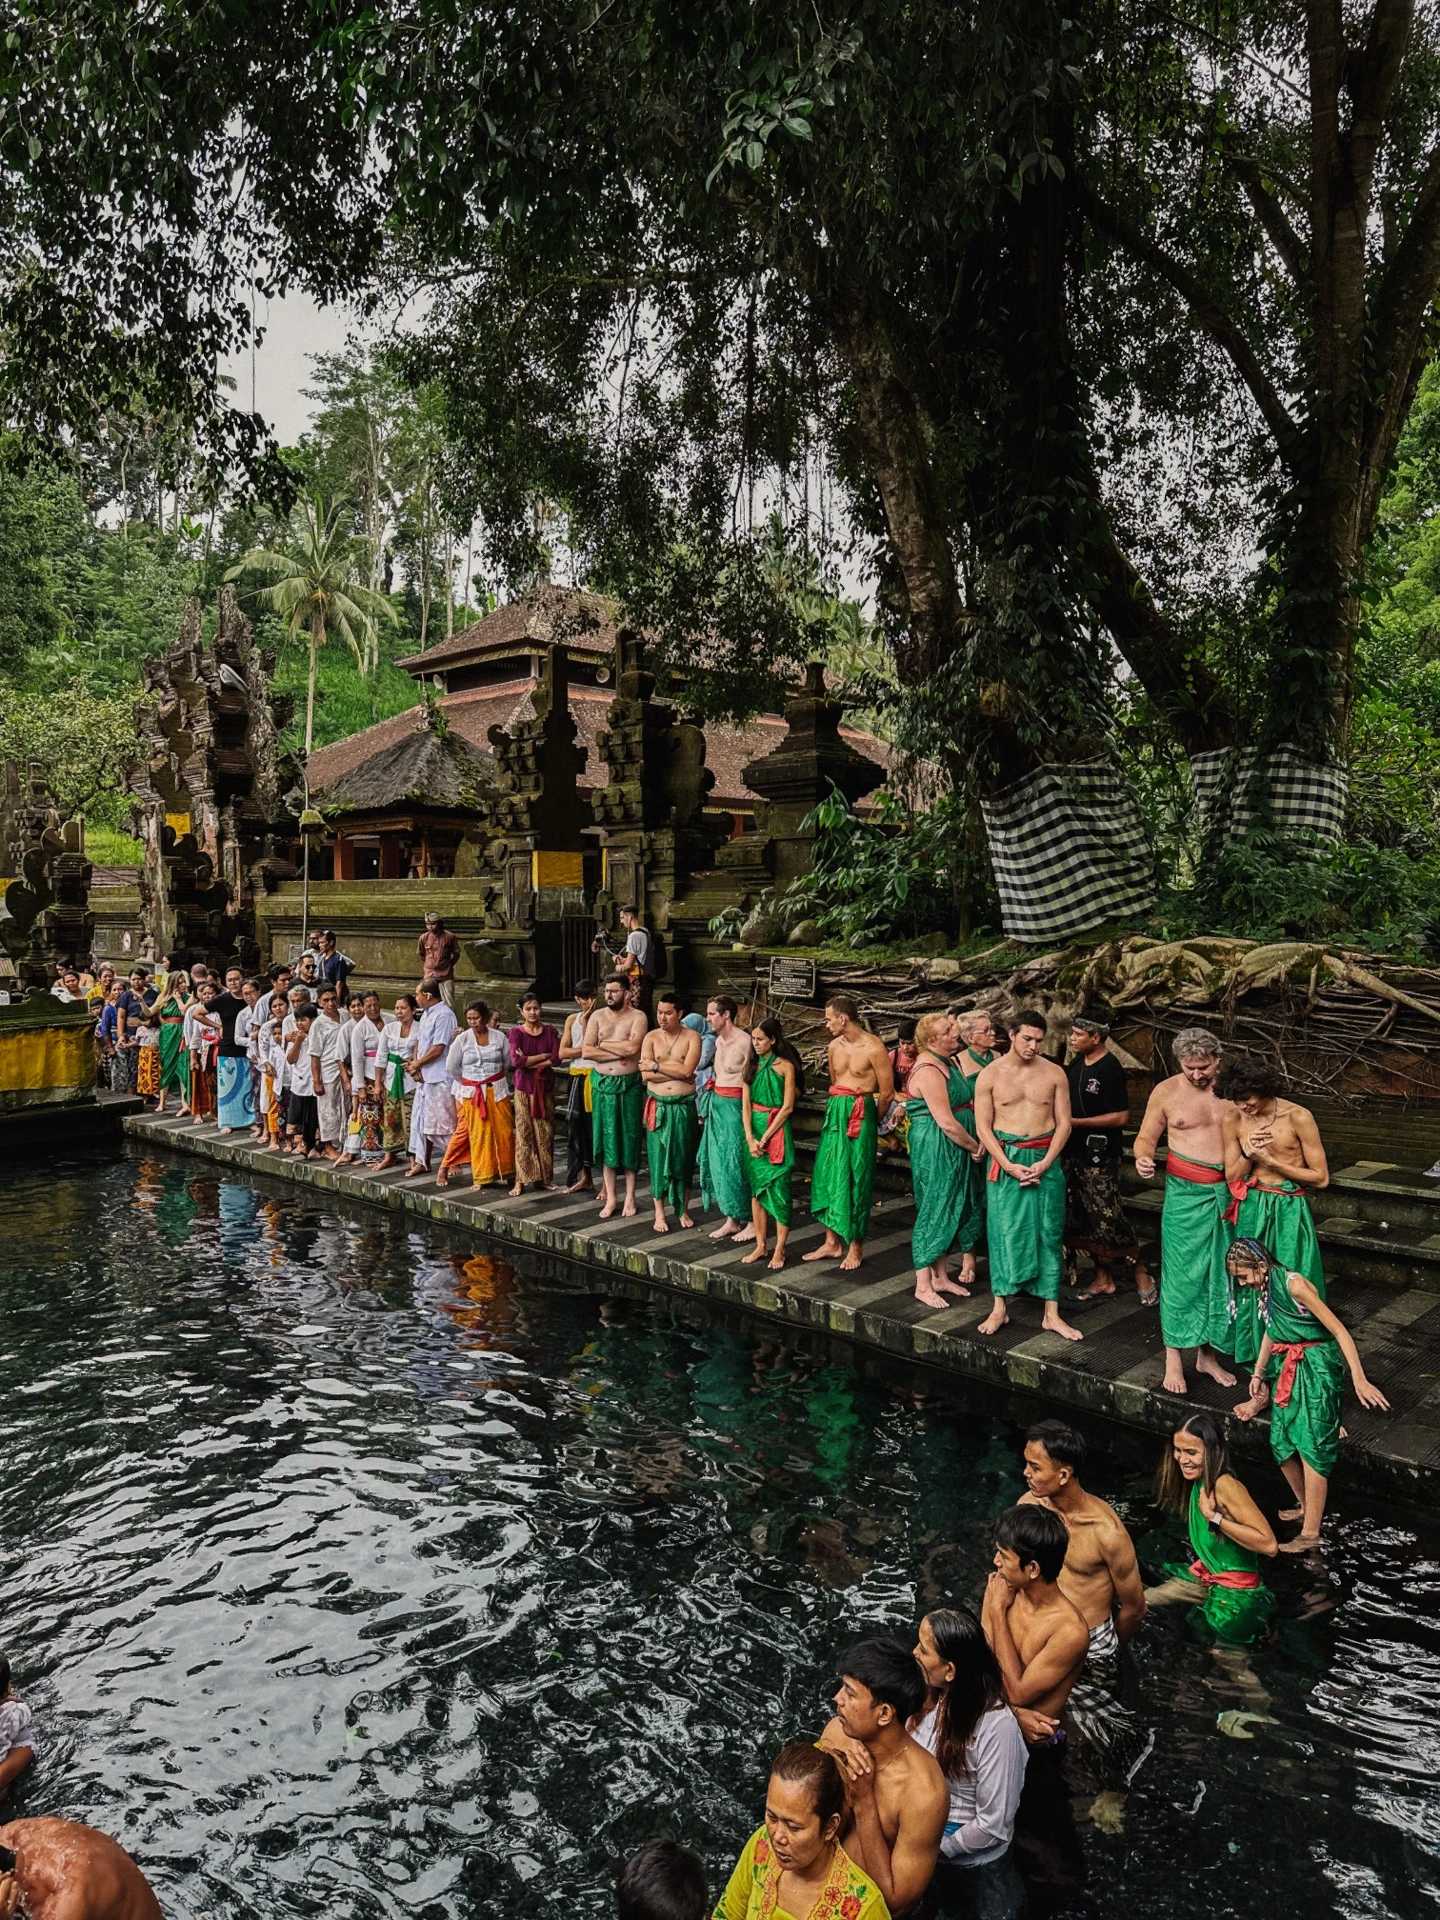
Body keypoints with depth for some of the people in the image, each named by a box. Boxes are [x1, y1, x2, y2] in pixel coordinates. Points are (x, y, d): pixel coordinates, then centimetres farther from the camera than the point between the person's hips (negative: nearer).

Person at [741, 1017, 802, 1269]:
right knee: (757, 1189, 7)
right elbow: (746, 1103, 4)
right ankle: (760, 1246, 14)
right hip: (753, 1128, 5)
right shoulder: (752, 1066, 10)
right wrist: (750, 1138, -8)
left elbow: (787, 1107, -9)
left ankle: (779, 1250, 0)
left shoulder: (785, 1066, -5)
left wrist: (765, 1138, -11)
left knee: (777, 1190, -5)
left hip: (777, 1130, -5)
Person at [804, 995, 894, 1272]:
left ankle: (856, 1246, 10)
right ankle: (832, 1242, 18)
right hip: (834, 1112, 7)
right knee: (828, 1175, 7)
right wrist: (836, 1110, 18)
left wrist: (870, 1121, 5)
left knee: (856, 1179, -1)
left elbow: (887, 1094, -6)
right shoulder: (834, 1046, 9)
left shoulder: (873, 1049, -12)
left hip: (860, 1115, -7)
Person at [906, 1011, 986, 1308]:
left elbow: (965, 1104, 16)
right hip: (935, 1148, -10)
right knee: (934, 1211, -2)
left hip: (954, 1148, 10)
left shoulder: (945, 1062, 10)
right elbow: (946, 1122, -23)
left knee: (950, 1211, 15)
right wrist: (975, 1146, -10)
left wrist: (978, 1140, 1)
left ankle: (941, 1277, 27)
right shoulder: (929, 1070, -21)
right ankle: (923, 1286, 8)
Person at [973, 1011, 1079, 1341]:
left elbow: (1064, 1123, 2)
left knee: (1048, 1233, 4)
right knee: (1004, 1231, 2)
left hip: (1045, 1159, 1)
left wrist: (1045, 1163, -10)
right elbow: (983, 1126, -3)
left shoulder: (1054, 1074, 2)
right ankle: (1000, 1307, 14)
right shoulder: (990, 1075, -2)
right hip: (1005, 1158, -1)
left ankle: (1051, 1314, 12)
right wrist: (1009, 1165, -13)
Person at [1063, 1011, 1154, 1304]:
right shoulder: (1077, 1063, 9)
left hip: (1100, 1155, -8)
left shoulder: (1110, 1069, -15)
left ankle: (1142, 1276, 9)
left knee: (1107, 1217, -7)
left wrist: (1076, 1122, -18)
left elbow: (1121, 1117, -19)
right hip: (1075, 1151, 8)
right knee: (1081, 1217, 11)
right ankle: (1104, 1278, 22)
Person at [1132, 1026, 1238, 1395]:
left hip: (1227, 1193, 3)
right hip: (1186, 1194, -3)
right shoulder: (1166, 1092, -3)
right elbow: (1146, 1137, 3)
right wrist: (1142, 1158, -18)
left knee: (1221, 1274, 9)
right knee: (1181, 1274, -1)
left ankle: (1208, 1354, 23)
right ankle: (1174, 1356, 9)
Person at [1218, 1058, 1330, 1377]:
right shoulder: (1233, 1120, -2)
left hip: (1289, 1211, -3)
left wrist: (1271, 1161, -15)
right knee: (1251, 1282, 8)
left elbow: (1321, 1178, -9)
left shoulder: (1298, 1117, -13)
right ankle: (1253, 1352, 26)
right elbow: (1232, 1178, 3)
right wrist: (1248, 1155, -16)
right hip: (1251, 1209, 3)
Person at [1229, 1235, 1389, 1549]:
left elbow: (1340, 1331, -22)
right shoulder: (1266, 1288, 4)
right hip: (1287, 1368, 8)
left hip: (1316, 1367, -8)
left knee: (1311, 1446, -11)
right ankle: (1306, 1507, 29)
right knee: (1281, 1444, 8)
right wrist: (1258, 1374, 25)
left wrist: (1359, 1380, -27)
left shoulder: (1294, 1285, -22)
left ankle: (1311, 1532, -8)